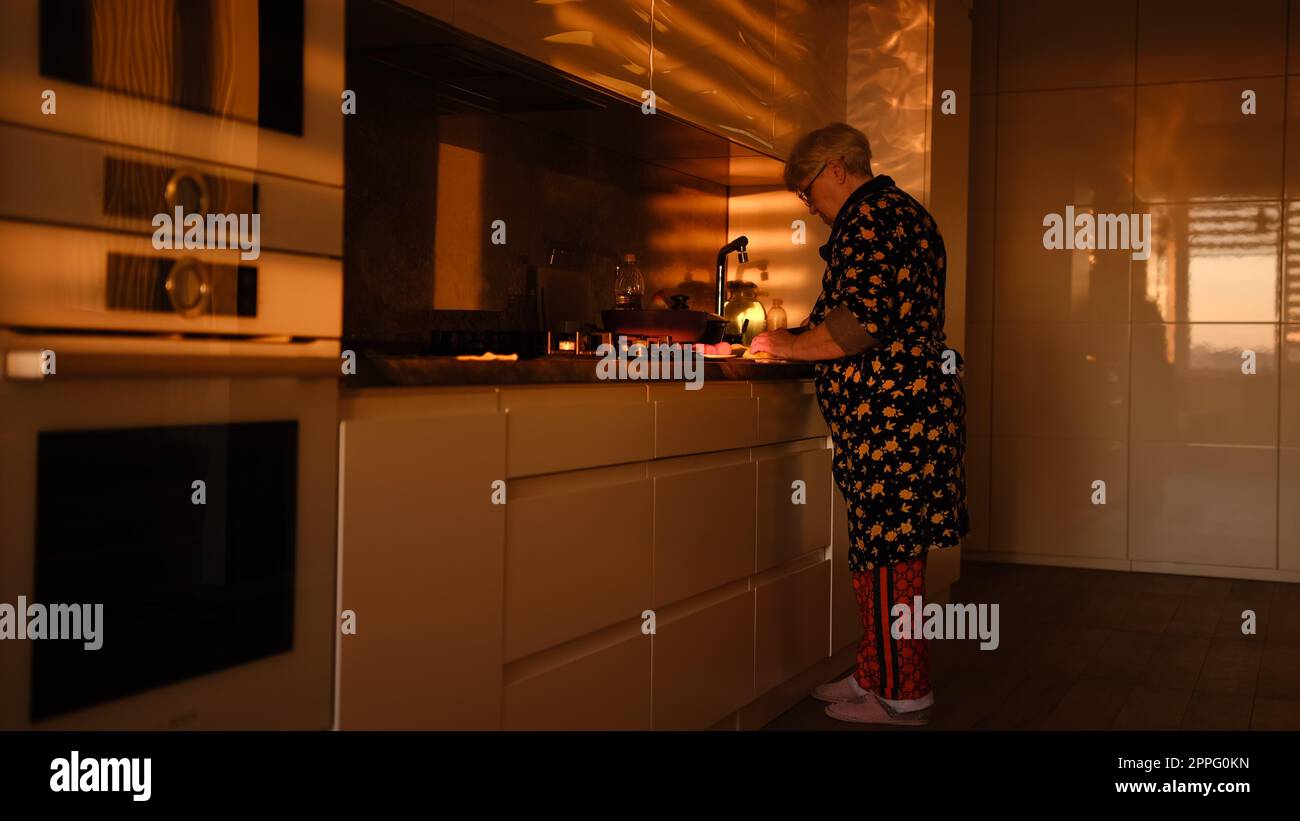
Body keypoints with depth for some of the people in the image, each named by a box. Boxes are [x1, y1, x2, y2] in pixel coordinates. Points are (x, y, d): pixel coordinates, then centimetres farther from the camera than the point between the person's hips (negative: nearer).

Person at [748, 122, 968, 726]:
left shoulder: (871, 215, -10)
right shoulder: (895, 211, 24)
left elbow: (862, 324, -20)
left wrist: (789, 346, -5)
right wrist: (803, 337, 23)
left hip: (890, 409, -11)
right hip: (910, 400, 11)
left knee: (885, 552, -4)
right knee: (886, 550, 14)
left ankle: (901, 694, 4)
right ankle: (879, 674, 22)